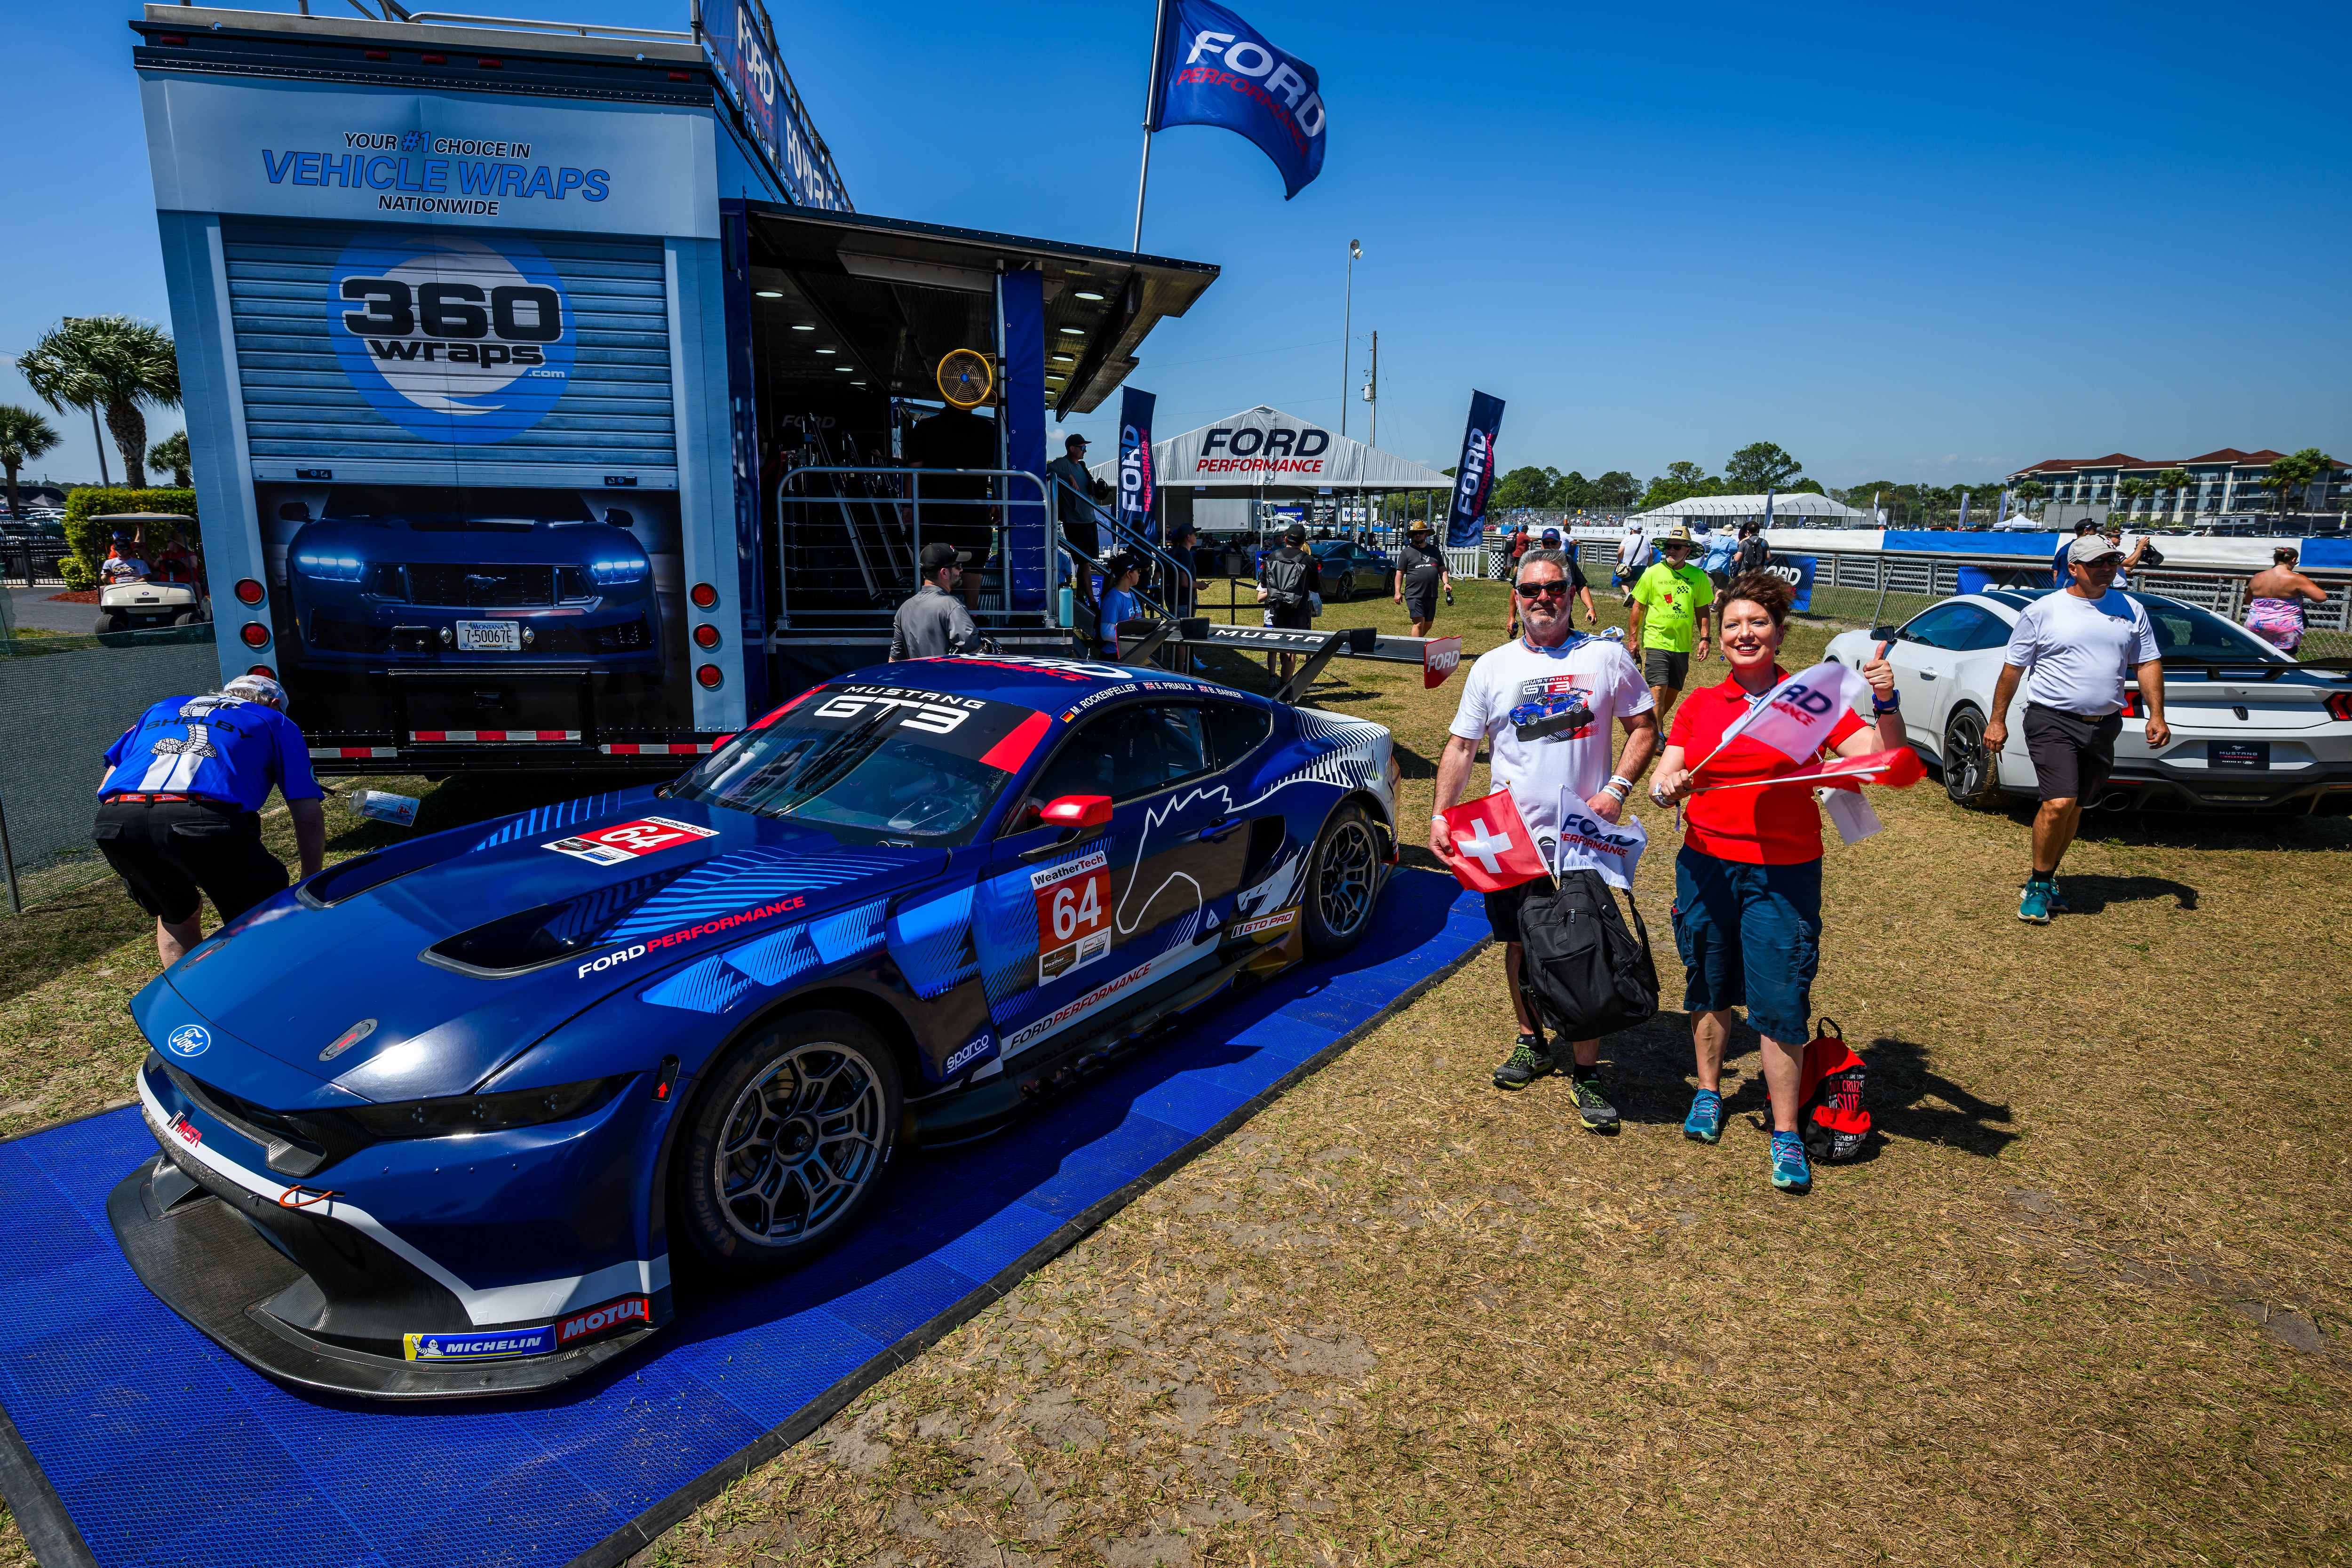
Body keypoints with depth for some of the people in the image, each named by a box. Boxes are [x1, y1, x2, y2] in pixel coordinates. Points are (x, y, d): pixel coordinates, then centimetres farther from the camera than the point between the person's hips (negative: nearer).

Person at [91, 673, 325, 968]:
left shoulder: (162, 708, 37)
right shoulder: (275, 721, 26)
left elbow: (106, 787, 31)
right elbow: (309, 816, 18)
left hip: (116, 821, 5)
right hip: (204, 819, -5)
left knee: (176, 914, 30)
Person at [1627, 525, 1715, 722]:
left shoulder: (1698, 576, 2)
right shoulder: (1653, 573, -4)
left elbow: (1702, 610, 9)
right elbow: (1638, 607, 1)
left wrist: (1704, 639, 4)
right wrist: (1633, 637, 0)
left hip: (1682, 644, 4)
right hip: (1656, 641, -3)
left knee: (1673, 691, 13)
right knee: (1658, 690, -12)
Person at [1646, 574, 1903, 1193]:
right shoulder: (1699, 705, 5)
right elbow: (1663, 781, 3)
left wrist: (1886, 704, -25)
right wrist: (1666, 789, -19)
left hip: (1782, 873, -3)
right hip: (1705, 864, 3)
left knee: (1781, 1002, -2)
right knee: (1710, 988, 16)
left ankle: (1786, 1134, 13)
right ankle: (1709, 1091, 37)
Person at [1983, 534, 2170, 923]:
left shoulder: (2131, 610, 11)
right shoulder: (2043, 610, -1)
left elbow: (2148, 664, 14)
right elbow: (2013, 668, 2)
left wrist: (2156, 714, 3)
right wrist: (1997, 720, -1)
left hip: (2104, 726, 5)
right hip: (2052, 720, -5)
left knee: (2075, 807, 10)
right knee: (2058, 804, -17)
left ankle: (2047, 880, 24)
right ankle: (2038, 886, -2)